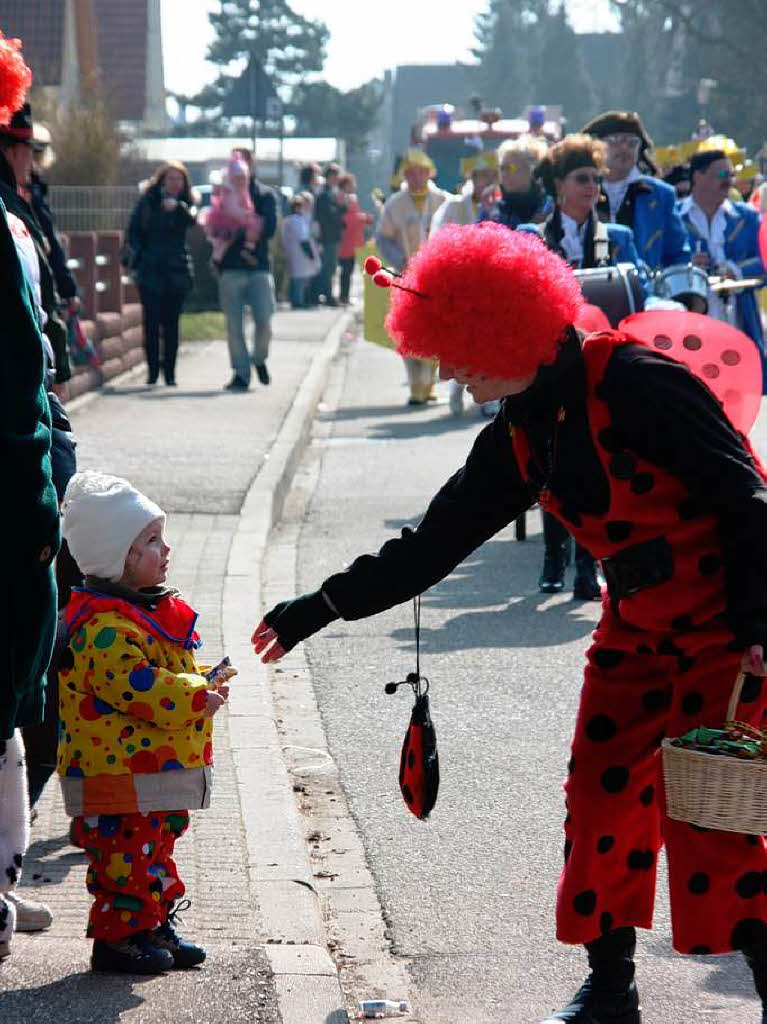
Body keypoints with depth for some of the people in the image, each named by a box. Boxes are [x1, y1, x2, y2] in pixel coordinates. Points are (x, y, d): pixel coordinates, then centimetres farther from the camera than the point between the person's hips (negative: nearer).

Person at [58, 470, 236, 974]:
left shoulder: (152, 609, 14)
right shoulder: (106, 626, -21)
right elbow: (134, 684, -29)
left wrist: (204, 682, 9)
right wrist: (195, 697, -26)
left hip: (160, 765, 10)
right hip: (120, 770, -10)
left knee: (157, 848, 18)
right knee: (126, 853, -5)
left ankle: (155, 927, 29)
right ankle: (117, 937, 3)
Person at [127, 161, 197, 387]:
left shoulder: (185, 204, 7)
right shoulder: (148, 201, 6)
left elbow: (191, 219, -16)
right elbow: (133, 231, 9)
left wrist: (177, 207, -35)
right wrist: (140, 255, -4)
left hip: (177, 272, 1)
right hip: (150, 271, -1)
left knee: (171, 323, 3)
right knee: (152, 322, -4)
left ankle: (169, 372, 8)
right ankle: (152, 371, 1)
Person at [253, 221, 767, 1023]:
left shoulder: (635, 386, -21)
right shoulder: (519, 439, 3)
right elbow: (433, 544, 7)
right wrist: (319, 609, 5)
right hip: (638, 631, 8)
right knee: (601, 799, 7)